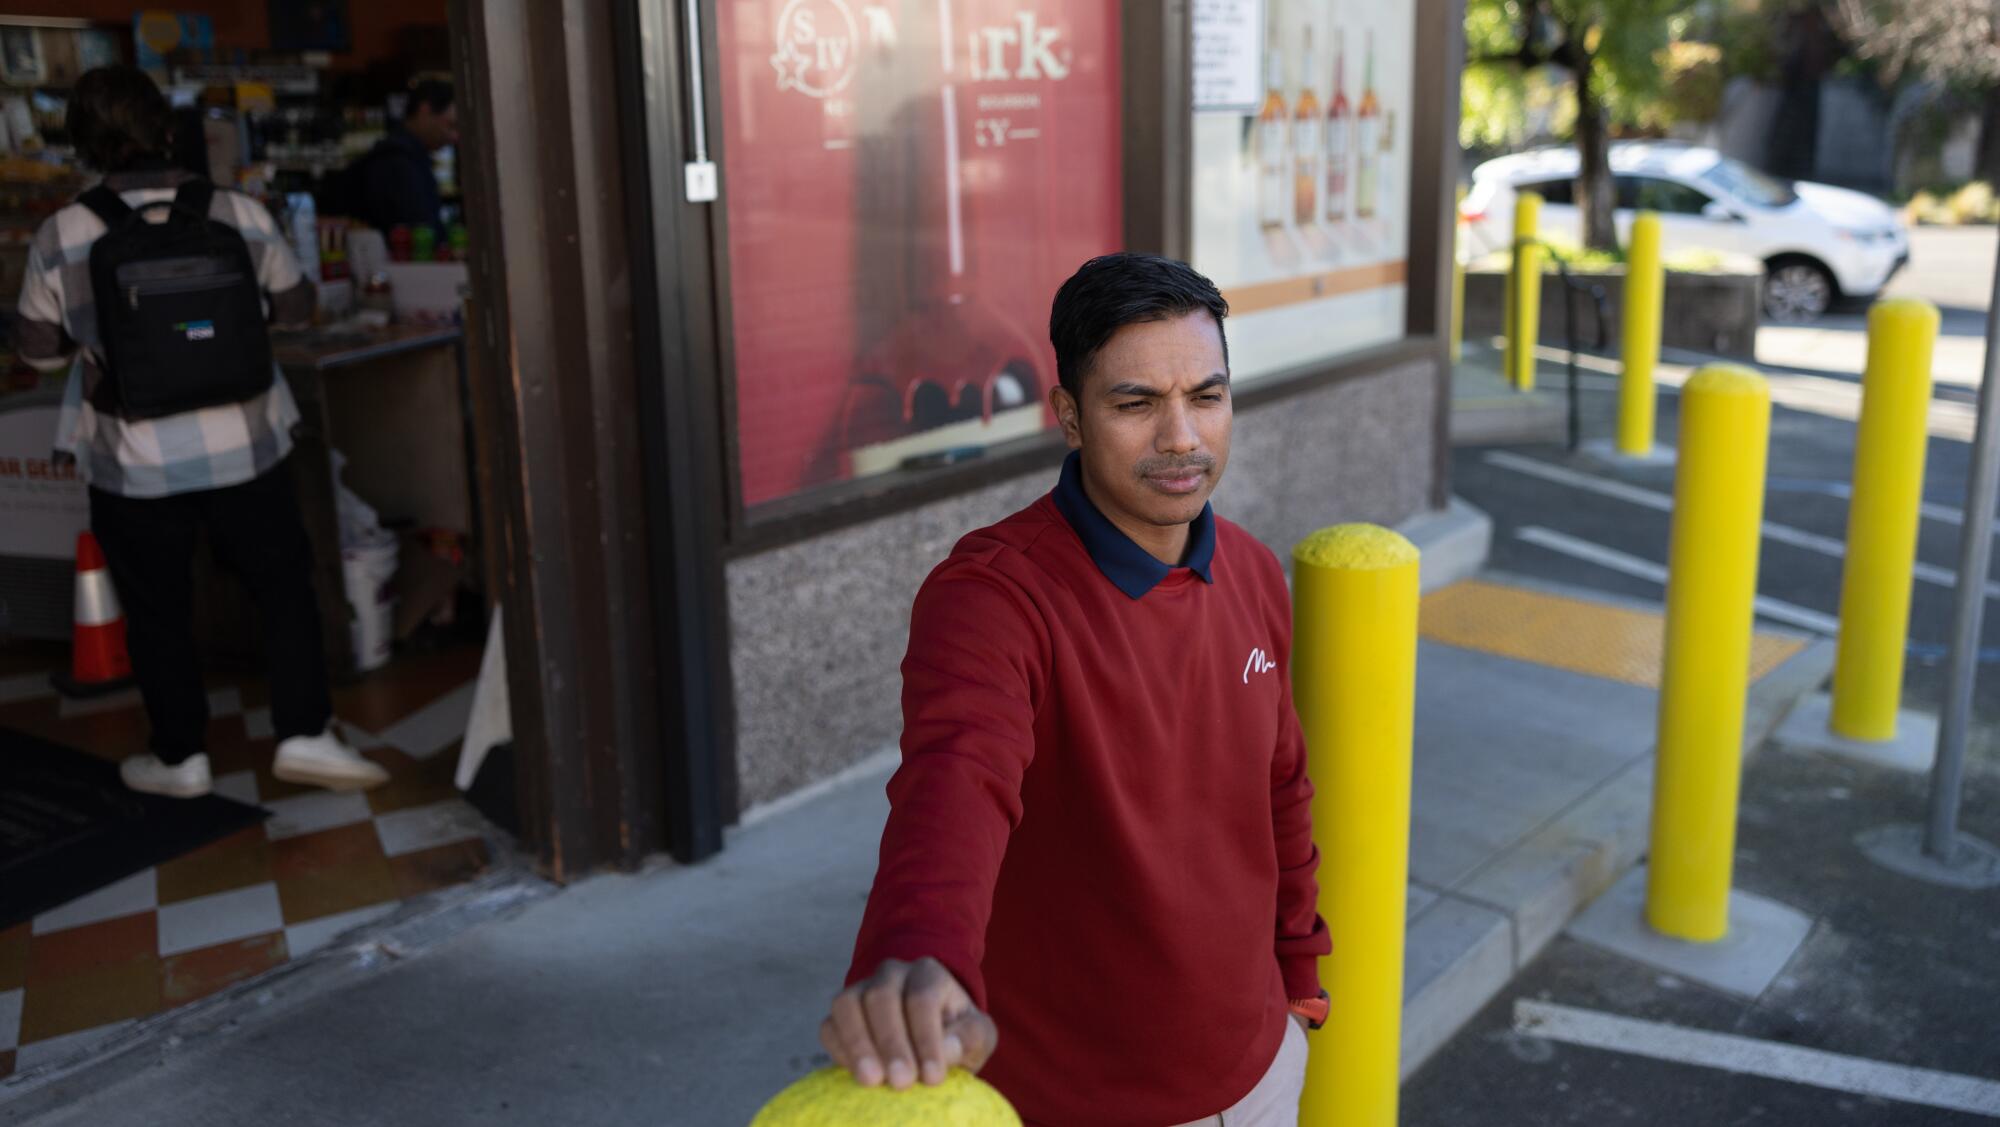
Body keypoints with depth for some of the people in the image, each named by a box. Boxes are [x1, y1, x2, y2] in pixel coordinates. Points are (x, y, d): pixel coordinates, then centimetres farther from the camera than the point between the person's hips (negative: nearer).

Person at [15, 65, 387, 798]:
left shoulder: (60, 237, -8)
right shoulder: (239, 213, -6)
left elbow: (37, 350, 4)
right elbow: (296, 305, 8)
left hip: (133, 466, 0)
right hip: (242, 451, 1)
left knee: (157, 615, 14)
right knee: (287, 592, 14)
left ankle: (180, 758, 25)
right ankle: (304, 737, 11)